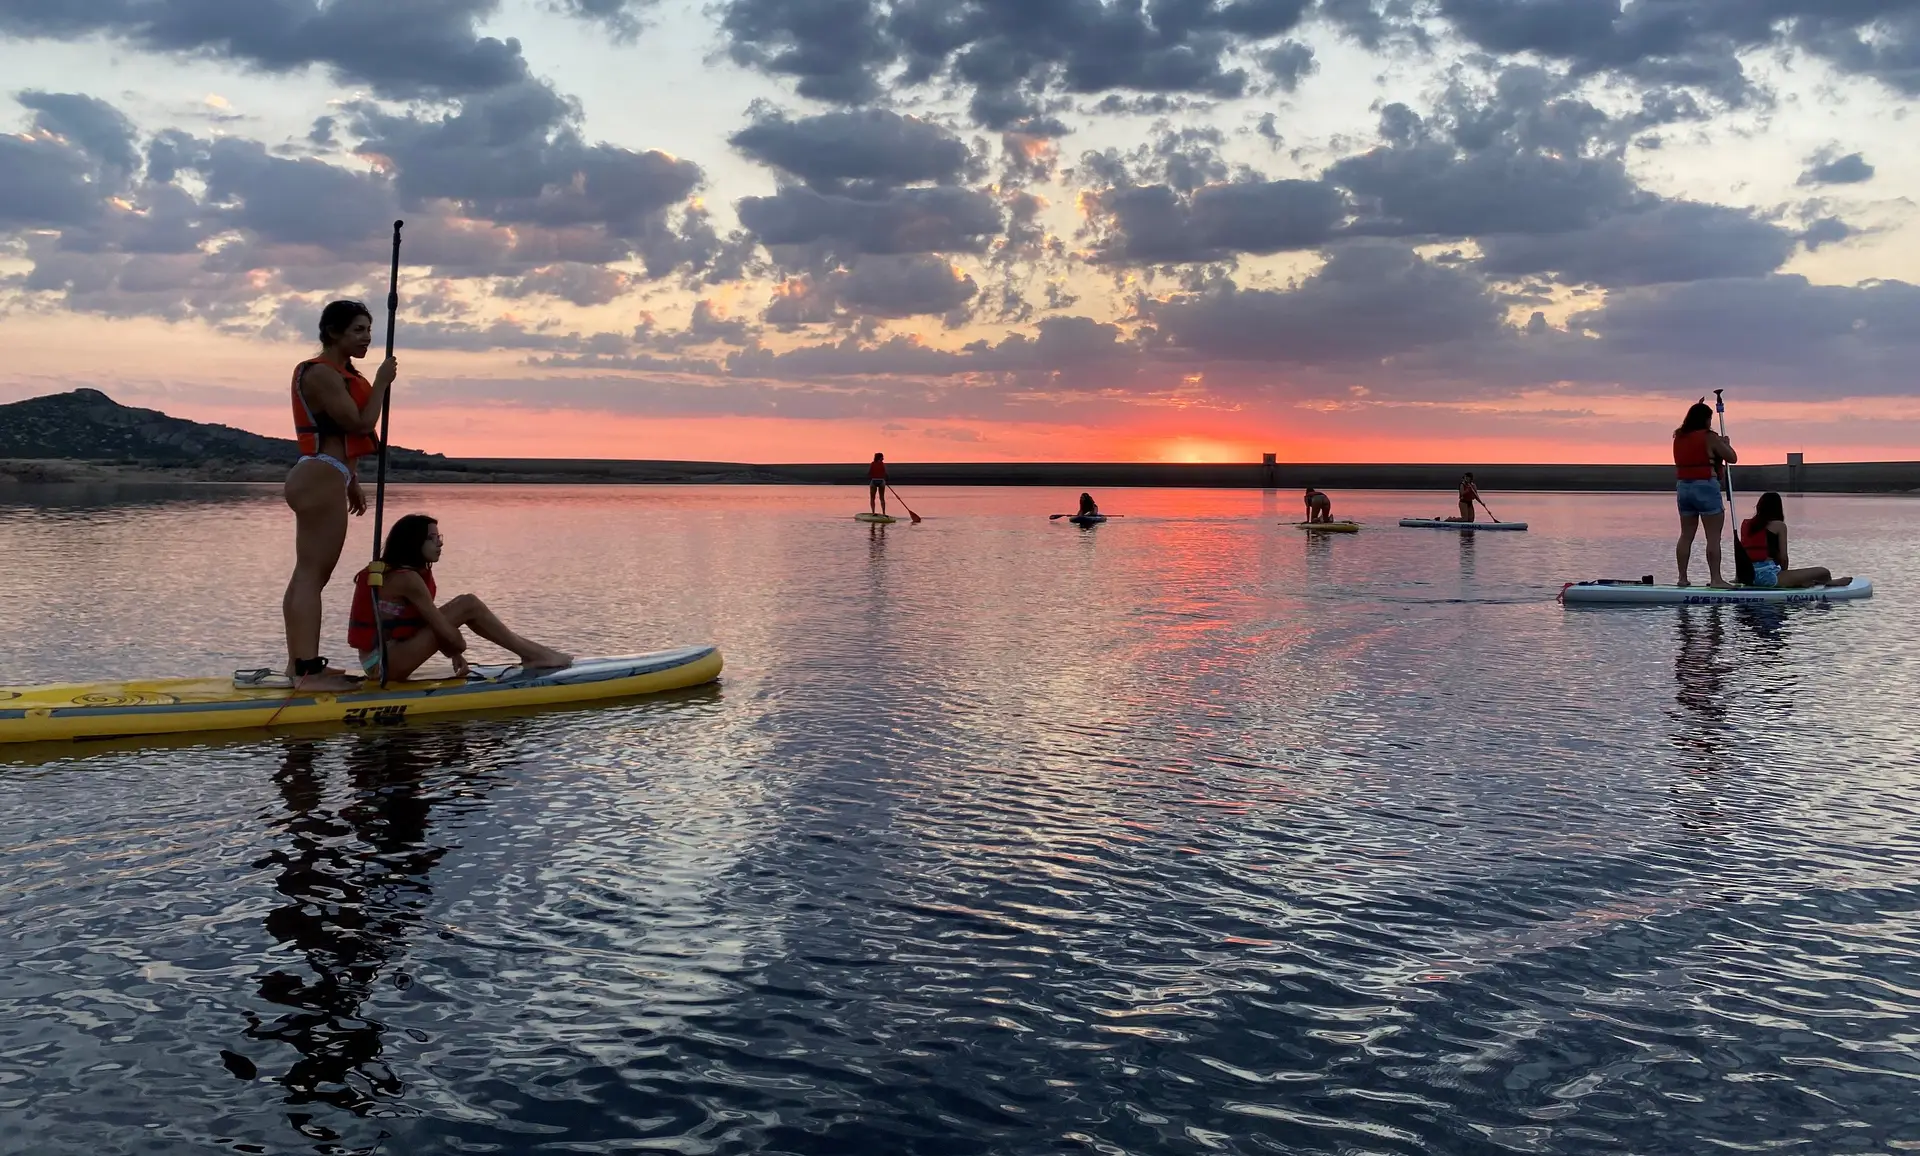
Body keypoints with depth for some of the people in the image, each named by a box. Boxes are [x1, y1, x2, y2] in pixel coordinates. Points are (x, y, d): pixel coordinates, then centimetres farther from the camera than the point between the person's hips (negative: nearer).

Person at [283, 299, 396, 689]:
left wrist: (351, 482, 25)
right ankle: (308, 671, -15)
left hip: (320, 478, 11)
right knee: (312, 574, -13)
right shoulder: (322, 373, -13)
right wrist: (381, 383, -8)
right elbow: (360, 424, -19)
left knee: (308, 574, 13)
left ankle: (299, 662, 19)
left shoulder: (337, 373, 20)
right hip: (321, 479, -11)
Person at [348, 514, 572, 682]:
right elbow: (445, 631, -18)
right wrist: (457, 651, 3)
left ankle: (530, 651, 12)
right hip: (385, 663, -10)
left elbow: (434, 624, 14)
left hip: (381, 661, 10)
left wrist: (454, 653, 4)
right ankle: (532, 654, -3)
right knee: (469, 605, -12)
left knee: (463, 606, 11)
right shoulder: (408, 578, -18)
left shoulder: (391, 572, 11)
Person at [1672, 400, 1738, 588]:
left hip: (1683, 487, 7)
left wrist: (1697, 408, 40)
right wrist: (1725, 444, 15)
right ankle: (1715, 578, -6)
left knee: (1686, 535, 10)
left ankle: (1682, 577, 9)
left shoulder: (1679, 437, 10)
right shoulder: (1710, 437, -9)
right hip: (1706, 487, -7)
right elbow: (1732, 458, -3)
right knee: (1713, 536, -4)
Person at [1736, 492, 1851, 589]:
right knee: (1823, 572, 3)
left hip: (1747, 576, 7)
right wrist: (1784, 571, 16)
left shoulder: (1745, 524, 13)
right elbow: (1783, 557, -3)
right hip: (1768, 576, -7)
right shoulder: (1779, 525, -2)